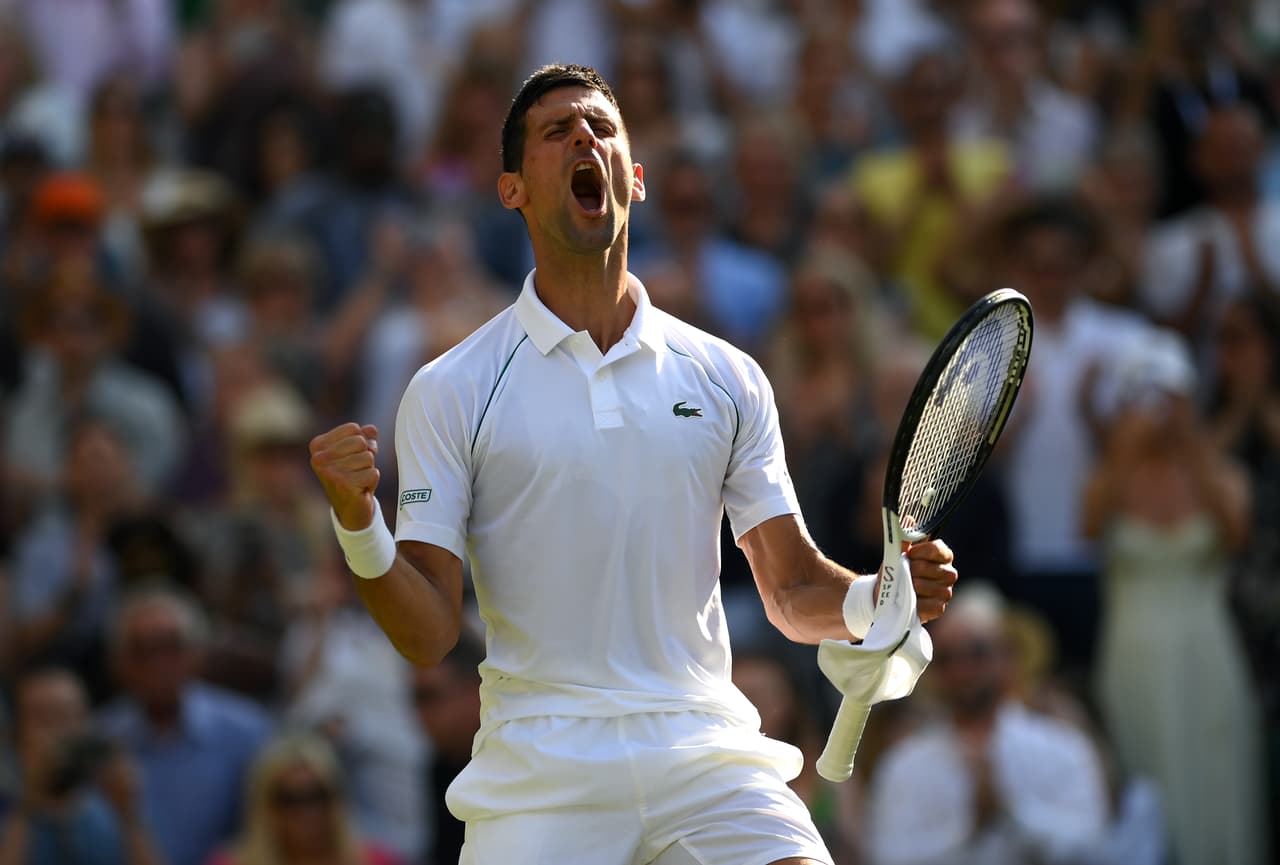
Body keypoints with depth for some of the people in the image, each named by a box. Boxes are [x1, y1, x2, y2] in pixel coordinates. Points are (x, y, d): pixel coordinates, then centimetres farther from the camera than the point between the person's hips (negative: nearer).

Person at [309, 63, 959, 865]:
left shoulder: (727, 379, 11)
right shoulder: (450, 391, 4)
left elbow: (796, 593, 12)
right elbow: (430, 634, -1)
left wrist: (873, 599, -10)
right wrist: (360, 529, -19)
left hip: (709, 754, 1)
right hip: (540, 774, -1)